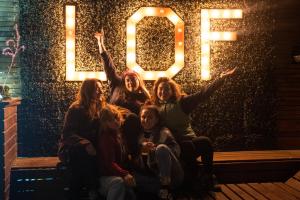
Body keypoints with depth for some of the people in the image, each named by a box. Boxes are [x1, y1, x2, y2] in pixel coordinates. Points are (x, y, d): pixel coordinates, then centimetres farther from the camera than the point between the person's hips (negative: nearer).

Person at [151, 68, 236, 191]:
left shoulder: (181, 102, 7)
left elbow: (201, 94, -3)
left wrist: (221, 79, -10)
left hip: (190, 140, 2)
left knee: (205, 141, -29)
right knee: (188, 146, -34)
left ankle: (208, 179, -23)